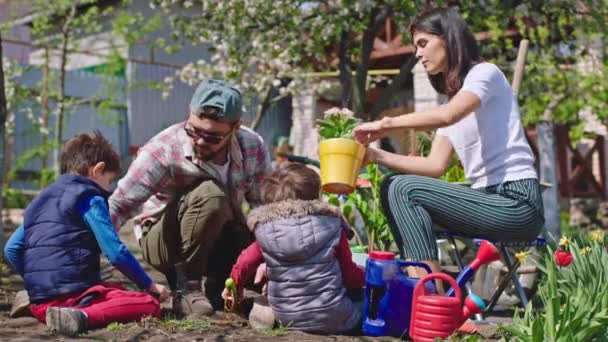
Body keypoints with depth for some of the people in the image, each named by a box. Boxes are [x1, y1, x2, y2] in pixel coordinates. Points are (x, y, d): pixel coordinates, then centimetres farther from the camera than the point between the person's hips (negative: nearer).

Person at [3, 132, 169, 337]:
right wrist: (149, 285, 1)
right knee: (150, 305, -12)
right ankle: (83, 317, -30)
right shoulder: (89, 199, -2)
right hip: (74, 295, -8)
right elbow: (116, 252, -9)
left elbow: (12, 248, 19)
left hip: (40, 303, 8)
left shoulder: (40, 201, 21)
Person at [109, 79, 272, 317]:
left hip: (222, 238, 5)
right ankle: (185, 287, -20)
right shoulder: (163, 150, -27)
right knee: (209, 194, -34)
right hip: (162, 241, -4)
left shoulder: (252, 147, -15)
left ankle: (216, 287, 8)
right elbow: (119, 205, -30)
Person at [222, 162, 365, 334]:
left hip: (286, 319, 3)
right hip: (333, 319, -3)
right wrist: (367, 275, 23)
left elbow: (244, 264, 5)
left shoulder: (264, 228, -1)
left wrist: (234, 285, 26)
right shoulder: (331, 225, -5)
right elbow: (350, 276, 1)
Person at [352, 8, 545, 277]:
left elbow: (447, 116, -26)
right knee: (394, 187, 2)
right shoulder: (451, 96, 20)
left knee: (404, 189, -19)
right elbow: (436, 165, 8)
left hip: (517, 202, -8)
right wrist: (378, 156, -2)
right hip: (489, 198, 8)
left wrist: (385, 124, -21)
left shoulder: (485, 73, -3)